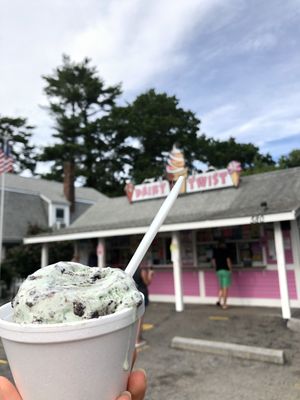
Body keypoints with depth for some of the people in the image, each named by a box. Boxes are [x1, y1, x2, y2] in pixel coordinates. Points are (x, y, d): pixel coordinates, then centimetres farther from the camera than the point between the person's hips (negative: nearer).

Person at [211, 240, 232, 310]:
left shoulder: (215, 251, 8)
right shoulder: (225, 250, -5)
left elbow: (213, 261, 7)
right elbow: (228, 260, -10)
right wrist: (230, 269, -3)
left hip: (218, 271, 5)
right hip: (226, 270, -5)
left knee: (221, 287, 18)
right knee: (225, 288, 0)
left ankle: (219, 301, 4)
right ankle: (224, 304, 1)